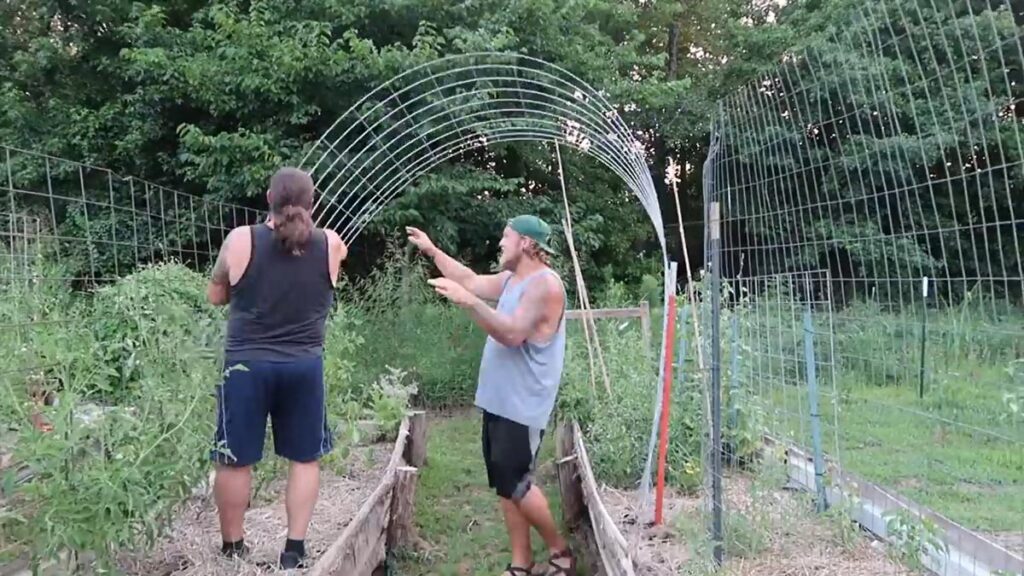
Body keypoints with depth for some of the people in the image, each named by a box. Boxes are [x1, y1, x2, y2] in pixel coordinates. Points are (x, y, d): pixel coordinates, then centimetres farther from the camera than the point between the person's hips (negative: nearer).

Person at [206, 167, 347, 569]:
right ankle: (295, 548, 16)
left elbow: (215, 296, 8)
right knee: (305, 459, 14)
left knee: (235, 460, 12)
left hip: (247, 364, -1)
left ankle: (232, 548, 24)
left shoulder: (241, 241, -7)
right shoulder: (331, 245, -3)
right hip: (304, 366, 1)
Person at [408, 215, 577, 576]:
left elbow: (512, 333, -26)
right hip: (498, 402, 9)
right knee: (506, 487, 10)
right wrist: (432, 252, 24)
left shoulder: (545, 284, -16)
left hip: (521, 407, -9)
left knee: (516, 485, -6)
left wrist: (467, 301, -32)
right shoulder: (511, 279, 14)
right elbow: (473, 280, 25)